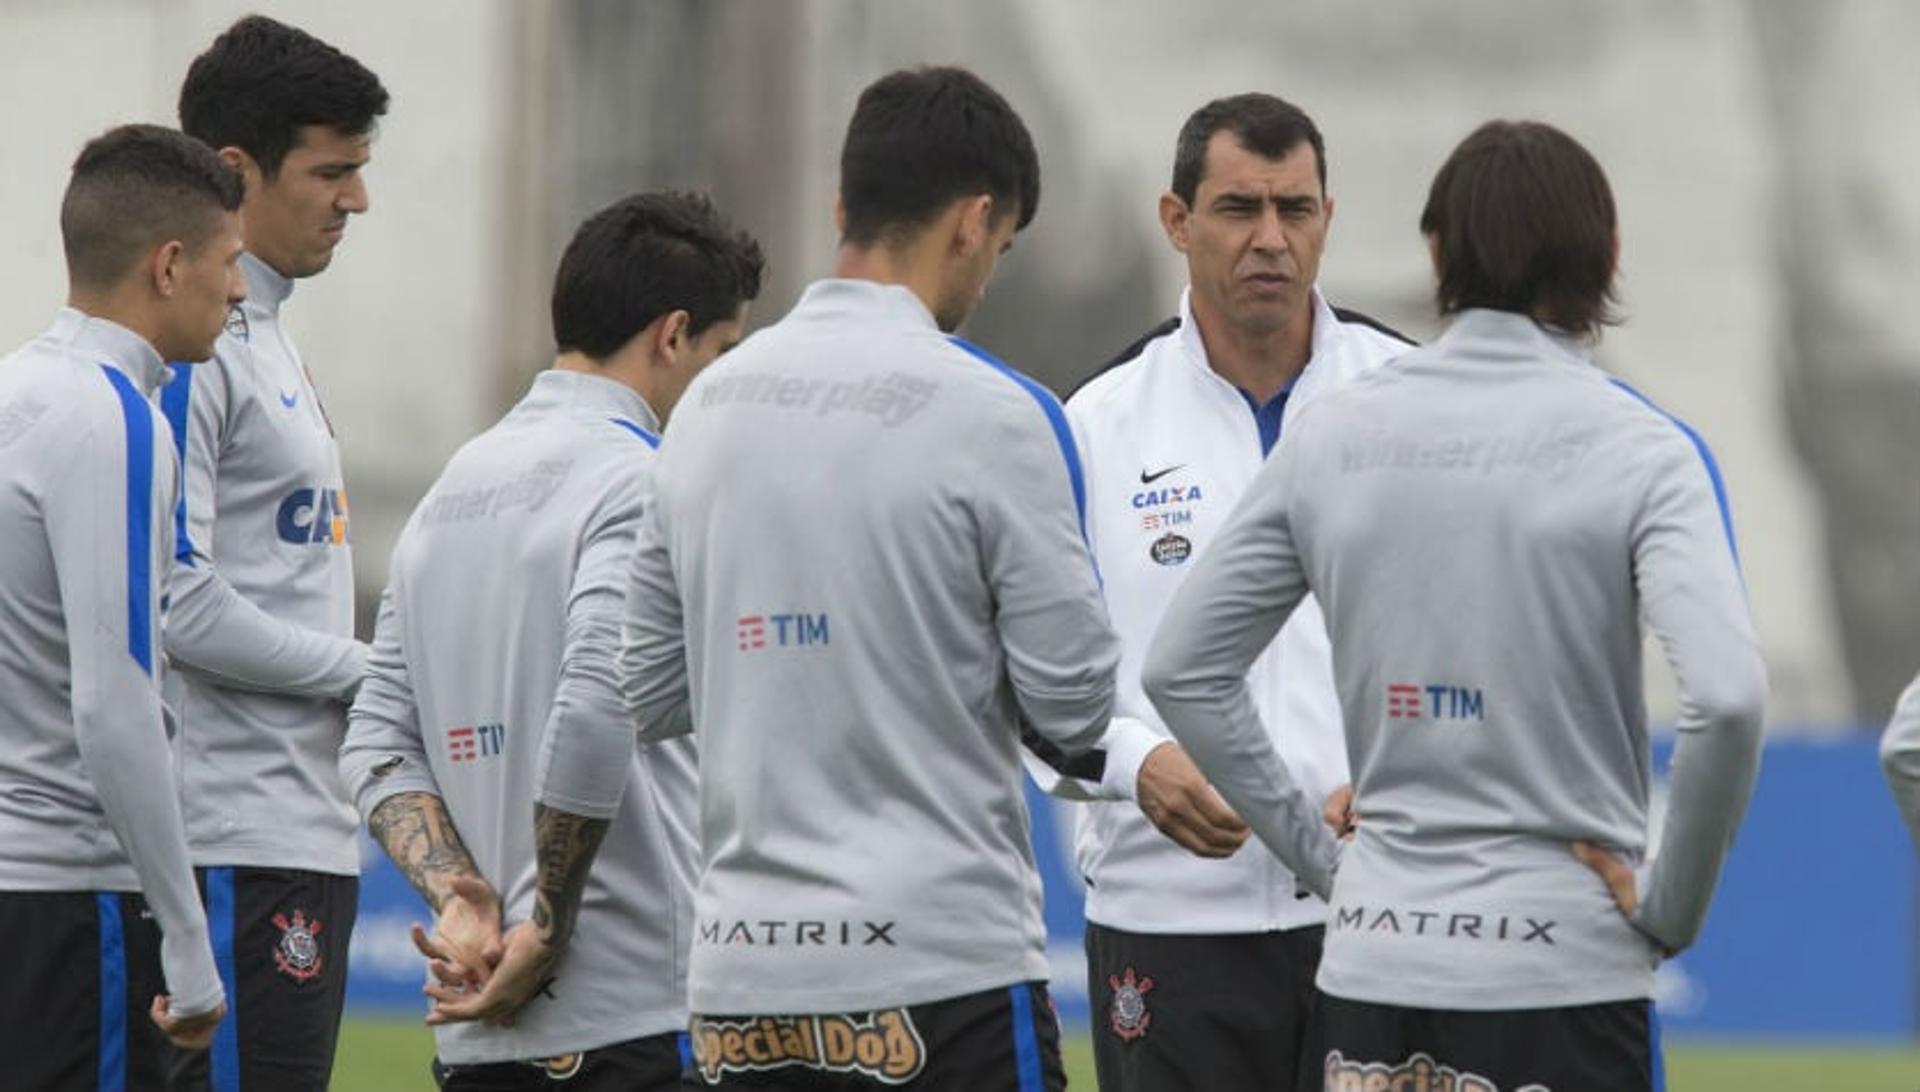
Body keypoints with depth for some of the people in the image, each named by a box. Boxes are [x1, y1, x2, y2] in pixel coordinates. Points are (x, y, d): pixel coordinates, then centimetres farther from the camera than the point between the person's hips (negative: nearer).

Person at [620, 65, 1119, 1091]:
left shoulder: (709, 403, 9)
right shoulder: (991, 413, -9)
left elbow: (646, 693, 14)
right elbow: (1073, 703, -7)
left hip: (742, 978, 6)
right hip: (940, 969, -6)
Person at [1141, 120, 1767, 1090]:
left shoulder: (1333, 434, 6)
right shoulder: (1638, 449, -6)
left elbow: (1181, 668, 10)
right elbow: (1725, 697, -19)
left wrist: (1317, 851, 13)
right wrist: (1670, 908, -6)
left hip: (1373, 961, 4)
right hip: (1560, 968, -4)